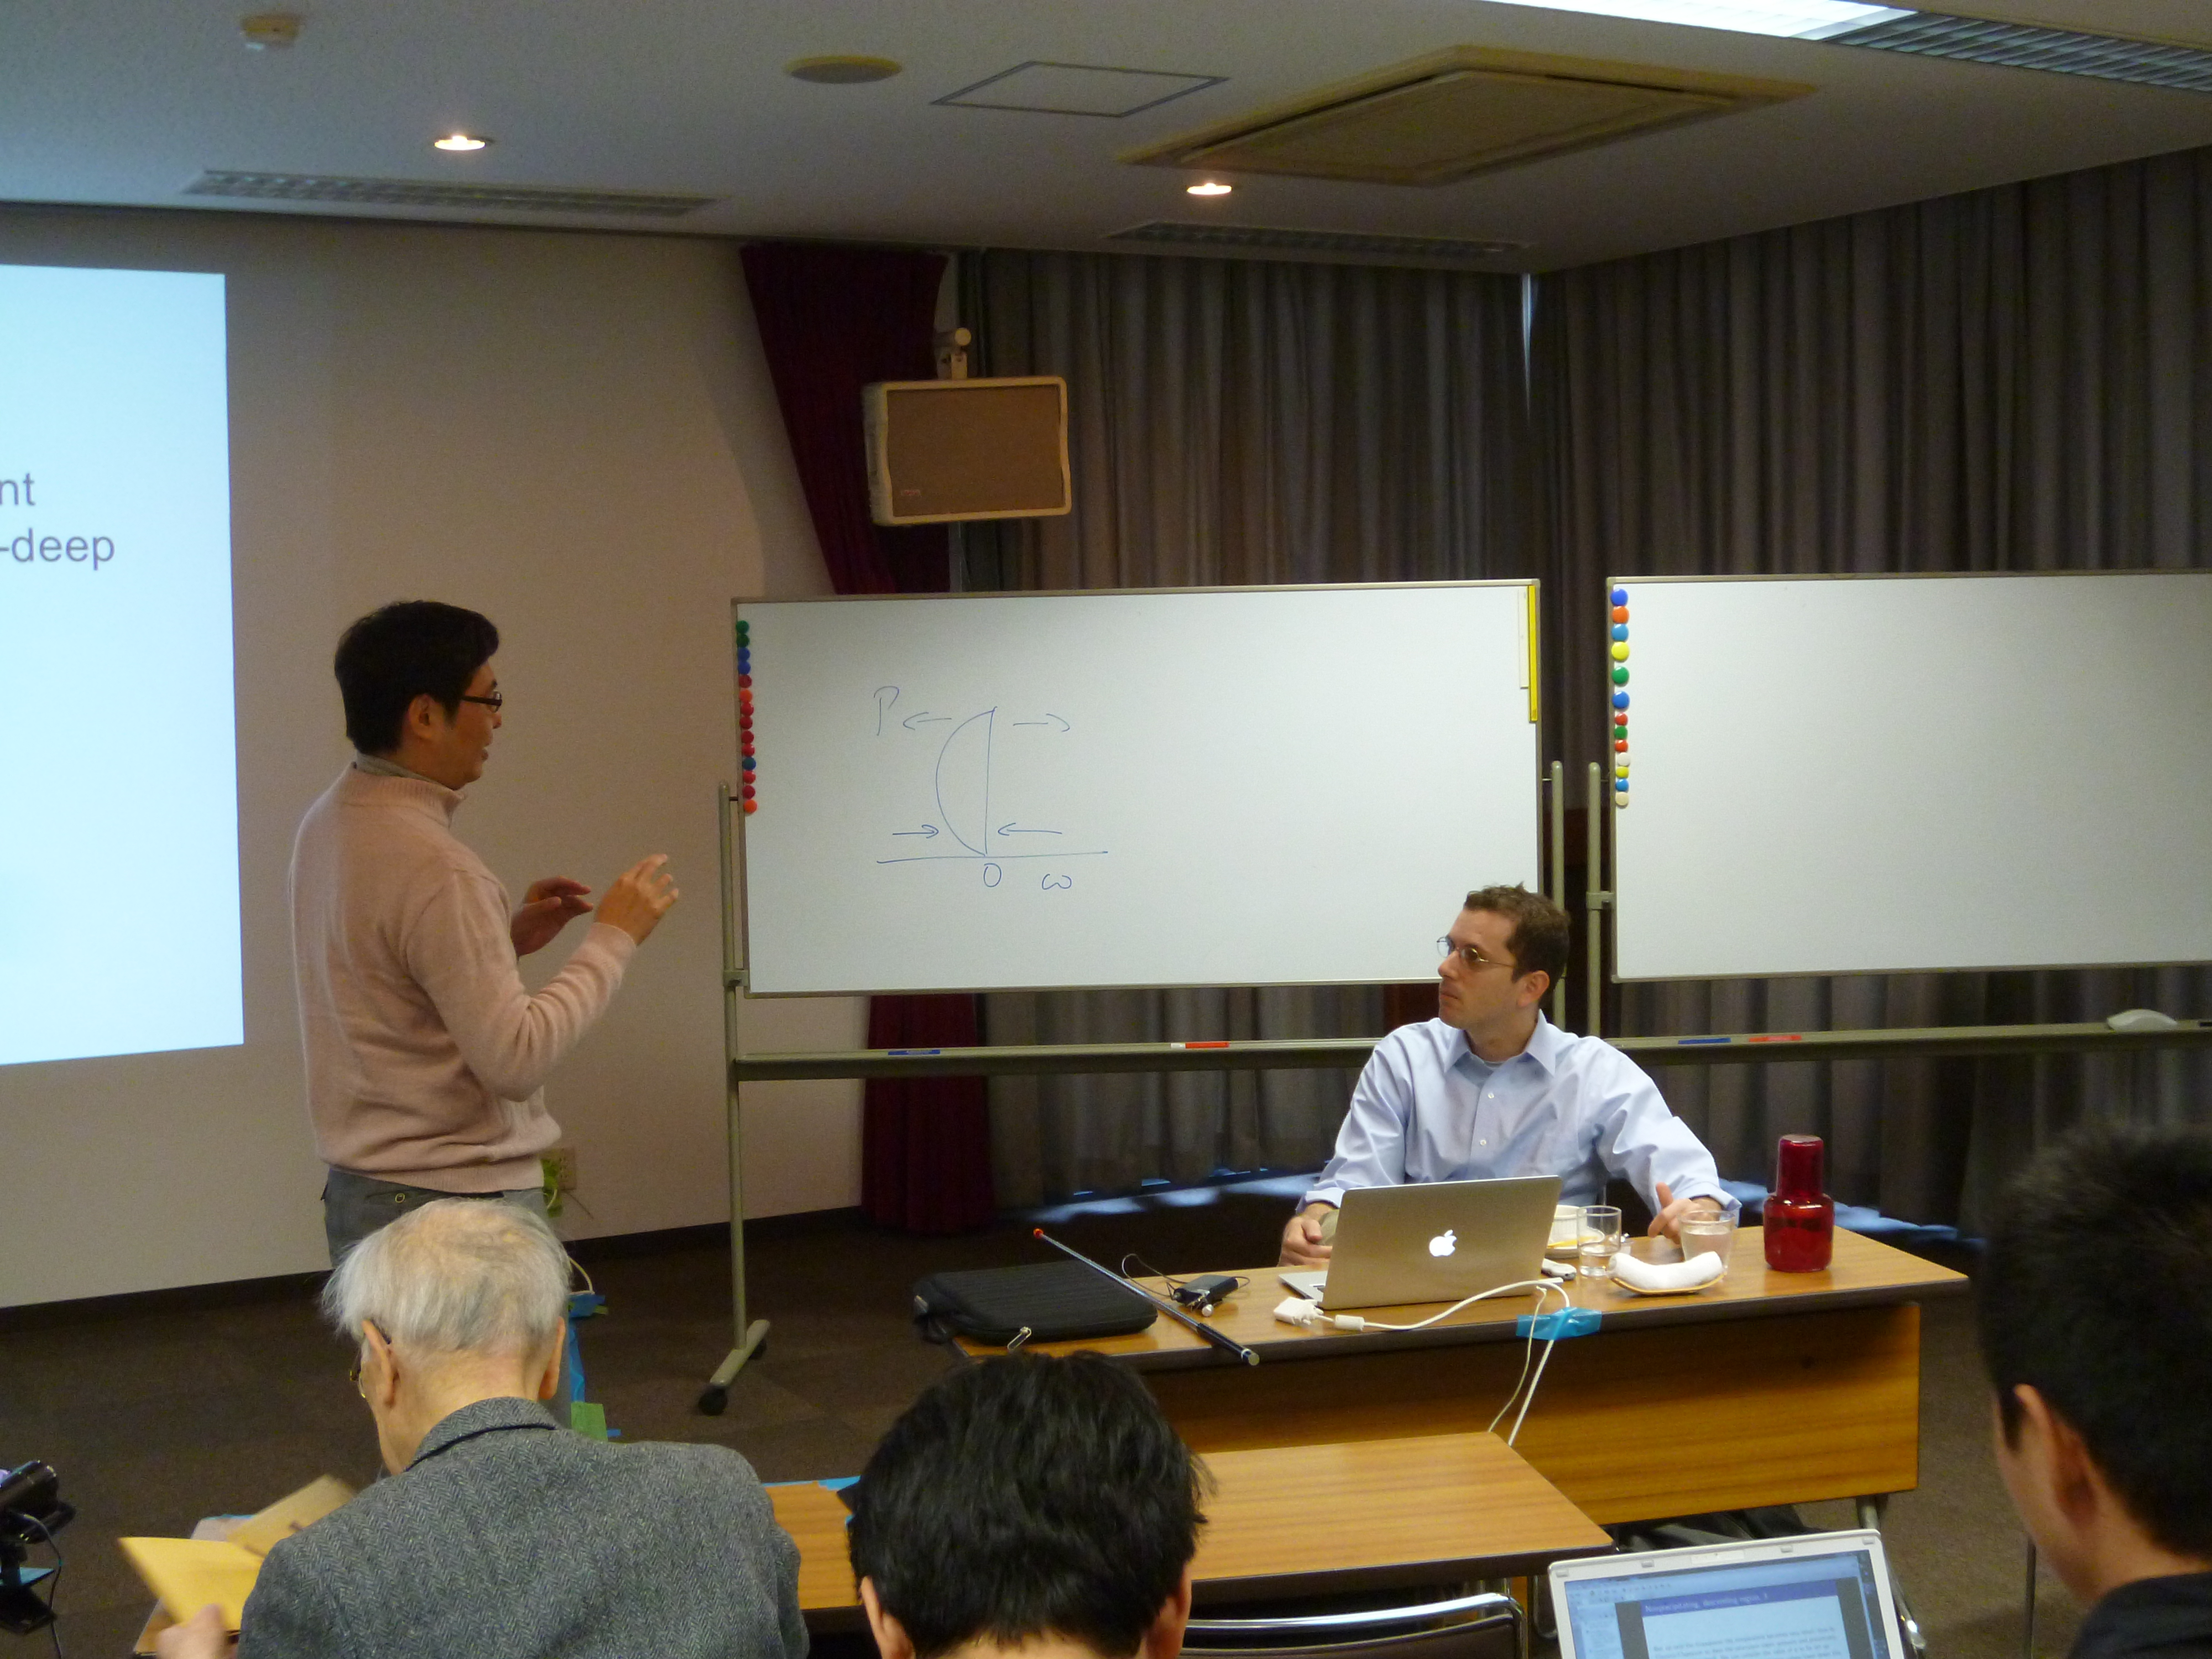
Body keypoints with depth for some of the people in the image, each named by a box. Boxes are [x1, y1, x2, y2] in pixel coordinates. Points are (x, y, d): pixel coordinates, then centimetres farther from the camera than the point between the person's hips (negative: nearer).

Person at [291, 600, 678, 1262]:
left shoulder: (330, 822, 8)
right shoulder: (432, 867, -22)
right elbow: (515, 1060, -22)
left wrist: (508, 938, 11)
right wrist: (613, 938, -14)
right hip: (456, 1203, -10)